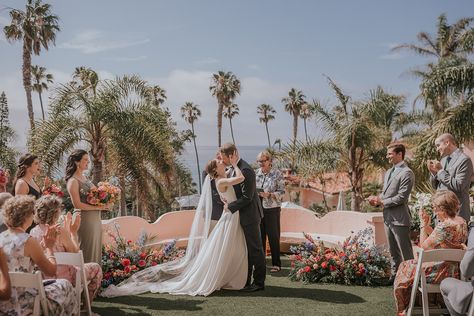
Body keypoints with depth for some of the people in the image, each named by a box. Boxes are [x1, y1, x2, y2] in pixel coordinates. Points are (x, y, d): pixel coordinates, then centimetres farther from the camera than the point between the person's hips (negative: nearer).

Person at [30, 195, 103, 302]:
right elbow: (75, 252, -10)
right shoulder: (60, 232, -24)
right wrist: (73, 232, 0)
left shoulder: (33, 232, -4)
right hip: (62, 279, -7)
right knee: (96, 268, 16)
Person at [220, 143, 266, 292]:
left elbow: (247, 197, -24)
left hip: (250, 215, -10)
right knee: (245, 250, 16)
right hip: (242, 216, 10)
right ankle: (246, 281, 26)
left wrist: (230, 206, -16)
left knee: (255, 249, 1)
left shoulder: (245, 170, -22)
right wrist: (228, 201, 1)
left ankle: (259, 282, 12)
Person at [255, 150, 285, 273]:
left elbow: (281, 192, -7)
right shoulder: (256, 173, 6)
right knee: (259, 236, 9)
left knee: (273, 236, 2)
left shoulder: (277, 174, -6)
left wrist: (269, 195, -21)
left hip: (272, 209, -4)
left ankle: (276, 264, 12)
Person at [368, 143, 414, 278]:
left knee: (405, 252, 0)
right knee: (393, 251, 19)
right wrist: (377, 199, 0)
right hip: (388, 217, 9)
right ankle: (395, 275, 30)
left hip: (399, 219, -9)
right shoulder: (388, 172, 15)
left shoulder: (406, 173, -13)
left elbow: (401, 197, -19)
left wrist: (381, 202, -16)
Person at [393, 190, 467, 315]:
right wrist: (427, 225, 5)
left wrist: (423, 224, -9)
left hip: (442, 271, -9)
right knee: (409, 264, 24)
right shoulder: (461, 221, 3)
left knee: (405, 270, 11)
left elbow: (424, 246, -16)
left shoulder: (444, 226, -27)